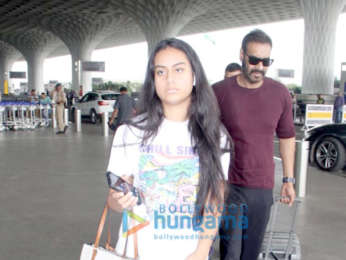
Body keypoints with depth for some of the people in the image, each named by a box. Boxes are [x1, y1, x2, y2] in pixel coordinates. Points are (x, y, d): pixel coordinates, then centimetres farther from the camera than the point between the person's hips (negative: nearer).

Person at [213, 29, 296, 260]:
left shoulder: (280, 94, 1)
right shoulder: (219, 92, -8)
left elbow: (287, 137, 11)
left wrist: (289, 180, 10)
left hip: (263, 188, 3)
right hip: (228, 185, -2)